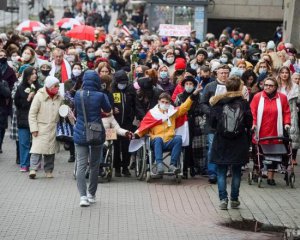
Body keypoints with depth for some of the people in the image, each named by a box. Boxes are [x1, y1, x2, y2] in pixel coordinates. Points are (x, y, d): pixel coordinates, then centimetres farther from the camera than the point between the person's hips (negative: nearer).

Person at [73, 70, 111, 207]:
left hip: (80, 135, 1)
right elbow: (108, 109, 6)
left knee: (81, 166, -3)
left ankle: (83, 196, -16)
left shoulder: (78, 95, -6)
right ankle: (91, 194, 25)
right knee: (94, 166, 15)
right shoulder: (100, 96, -12)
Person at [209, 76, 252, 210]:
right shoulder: (243, 103, -7)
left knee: (221, 172, 6)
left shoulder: (218, 103, -5)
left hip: (221, 143, 0)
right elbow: (249, 123, -5)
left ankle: (223, 199, -2)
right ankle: (234, 199, 13)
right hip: (239, 143, 0)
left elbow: (212, 123, -3)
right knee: (236, 172, 11)